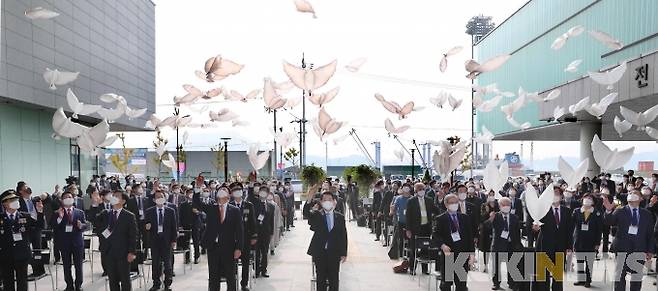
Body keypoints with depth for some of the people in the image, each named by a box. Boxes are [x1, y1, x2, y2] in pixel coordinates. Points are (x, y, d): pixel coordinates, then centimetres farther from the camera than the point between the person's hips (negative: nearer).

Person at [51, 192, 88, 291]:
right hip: (64, 243, 0)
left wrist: (81, 225, -20)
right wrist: (59, 218, -21)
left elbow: (86, 226, 2)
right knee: (66, 266, 8)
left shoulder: (80, 212, 7)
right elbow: (52, 227, -8)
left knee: (78, 266, 6)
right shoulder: (57, 214, 2)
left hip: (77, 242, 0)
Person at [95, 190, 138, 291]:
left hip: (123, 253, -3)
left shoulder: (129, 216, -2)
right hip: (108, 253, 4)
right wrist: (102, 233, -9)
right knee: (112, 281, 10)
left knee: (125, 281, 5)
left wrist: (131, 252, -11)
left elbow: (133, 236, -5)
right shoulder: (104, 214, 10)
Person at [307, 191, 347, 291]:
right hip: (320, 253, -1)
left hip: (334, 254, 1)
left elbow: (343, 236, 3)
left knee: (334, 280, 8)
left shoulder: (340, 217, 3)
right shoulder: (316, 215, 0)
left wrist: (344, 253, 0)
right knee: (320, 279, 10)